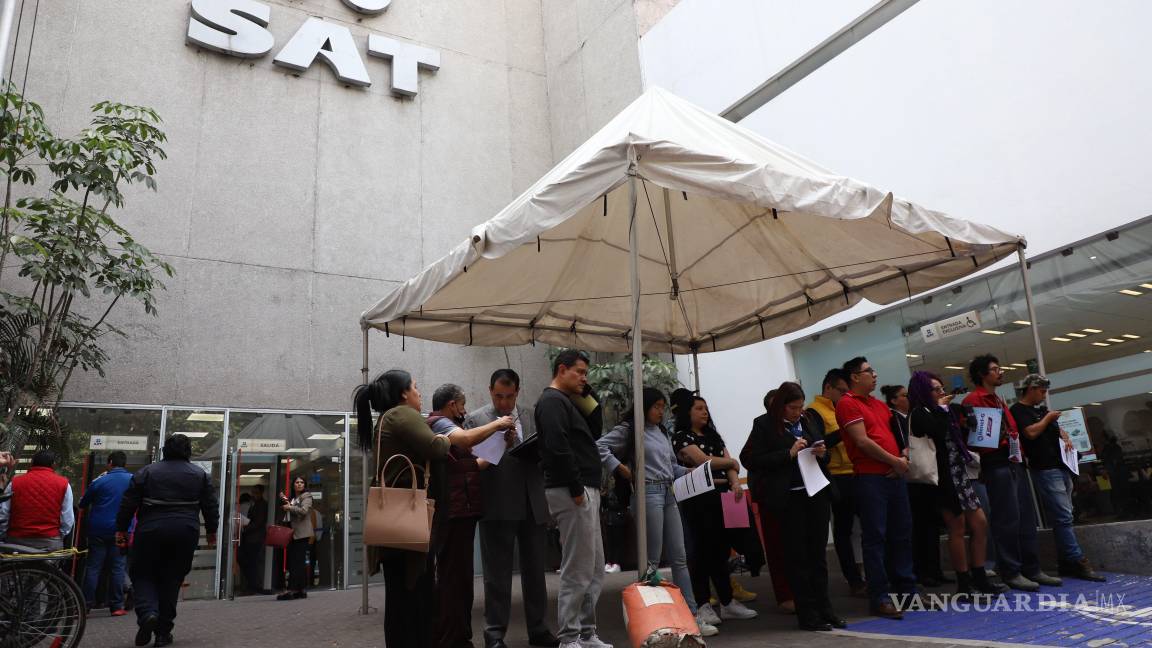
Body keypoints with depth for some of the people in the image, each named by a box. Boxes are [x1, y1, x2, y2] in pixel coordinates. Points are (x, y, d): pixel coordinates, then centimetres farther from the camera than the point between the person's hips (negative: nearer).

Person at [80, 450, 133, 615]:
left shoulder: (100, 481, -5)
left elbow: (83, 504, 6)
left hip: (98, 530, -1)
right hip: (121, 531, 1)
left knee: (93, 567, 7)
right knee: (118, 567, 4)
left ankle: (86, 604, 8)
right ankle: (117, 606, 5)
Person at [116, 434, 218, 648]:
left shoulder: (146, 472, 4)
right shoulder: (200, 475, 7)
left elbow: (128, 504, 2)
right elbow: (210, 506, 7)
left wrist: (121, 529, 10)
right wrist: (211, 531, 18)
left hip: (150, 532, -1)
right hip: (185, 533, 1)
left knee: (143, 575, 13)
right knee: (172, 580, 10)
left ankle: (148, 613, -12)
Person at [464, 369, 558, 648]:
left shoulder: (532, 416, 11)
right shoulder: (475, 420, -1)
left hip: (533, 505, 4)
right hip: (498, 507, -4)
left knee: (535, 570, 12)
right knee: (498, 573, 5)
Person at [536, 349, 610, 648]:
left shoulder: (564, 402, 22)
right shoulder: (552, 401, -11)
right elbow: (558, 449, -22)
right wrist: (577, 489, -20)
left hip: (585, 492, 11)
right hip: (572, 493, -11)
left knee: (594, 570, 14)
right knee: (577, 572, -5)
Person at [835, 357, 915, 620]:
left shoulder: (880, 405, 20)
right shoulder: (847, 404, -6)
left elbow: (898, 433, 20)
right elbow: (862, 442, -13)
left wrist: (904, 457, 1)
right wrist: (895, 461, -7)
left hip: (894, 475, 8)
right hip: (870, 477, -8)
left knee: (901, 534, 13)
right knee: (875, 537, -4)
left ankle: (906, 589, 24)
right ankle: (879, 598, 1)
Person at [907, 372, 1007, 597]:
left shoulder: (948, 411, 16)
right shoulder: (919, 414, -9)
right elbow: (938, 432, -27)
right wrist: (941, 408, -12)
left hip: (960, 475, 9)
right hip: (945, 478, -9)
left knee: (980, 524, 8)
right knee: (957, 528, -3)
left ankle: (979, 579, 17)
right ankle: (964, 585, 6)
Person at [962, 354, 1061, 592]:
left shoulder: (999, 400, 23)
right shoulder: (973, 400, -6)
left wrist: (1020, 452, 13)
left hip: (1015, 462, 9)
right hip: (997, 465, -9)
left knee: (1026, 518, 10)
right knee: (1007, 519, -7)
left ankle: (1031, 569, 16)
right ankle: (1010, 573, 0)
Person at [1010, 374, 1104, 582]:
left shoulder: (1042, 409, 21)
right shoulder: (1018, 410, -7)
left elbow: (1057, 427, 30)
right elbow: (1031, 432, -20)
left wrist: (1065, 437, 9)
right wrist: (1047, 418, -5)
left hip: (1062, 467, 9)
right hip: (1045, 470, -9)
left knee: (1064, 517, 9)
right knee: (1063, 517, -11)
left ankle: (1066, 564, 14)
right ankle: (1078, 562, -10)